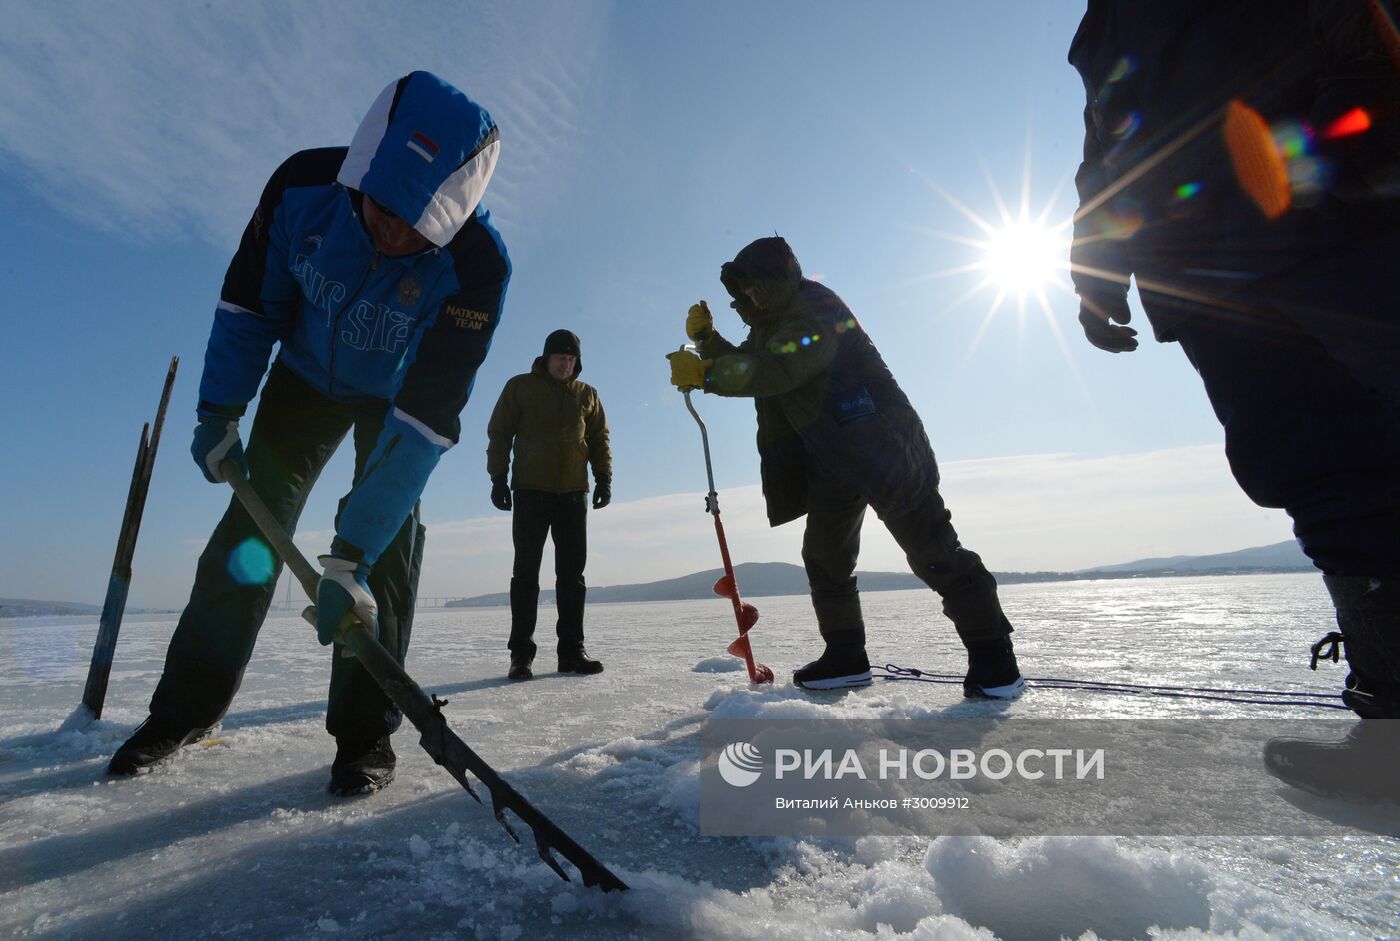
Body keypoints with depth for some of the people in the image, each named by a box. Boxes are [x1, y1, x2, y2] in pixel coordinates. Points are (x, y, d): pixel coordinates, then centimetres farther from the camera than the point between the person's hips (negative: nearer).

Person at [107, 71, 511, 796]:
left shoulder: (477, 266, -35)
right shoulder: (305, 185, -25)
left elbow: (426, 415, -39)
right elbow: (249, 301, -8)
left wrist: (348, 555, -42)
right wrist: (219, 411, -10)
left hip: (398, 392, -2)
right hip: (307, 374, 3)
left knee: (388, 535, -15)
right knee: (252, 520, -1)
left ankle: (365, 732, -2)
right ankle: (187, 708, 16)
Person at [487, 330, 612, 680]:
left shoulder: (587, 395, 15)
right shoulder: (520, 386, 8)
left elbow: (599, 438, 15)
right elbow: (498, 432, 5)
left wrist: (604, 477, 3)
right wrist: (498, 477, -5)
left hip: (574, 493, 2)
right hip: (530, 491, -2)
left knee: (572, 572, 2)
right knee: (526, 571, -1)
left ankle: (572, 650, 8)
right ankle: (521, 653, 3)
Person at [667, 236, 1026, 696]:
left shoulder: (815, 308, -16)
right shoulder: (770, 322, 15)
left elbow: (776, 370, -30)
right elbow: (743, 367, 16)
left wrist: (703, 373, -28)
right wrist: (707, 338, 1)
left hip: (883, 447, -10)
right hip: (832, 461, 10)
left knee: (932, 553, -8)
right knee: (824, 558, 9)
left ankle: (993, 659, 4)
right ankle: (846, 658, 21)